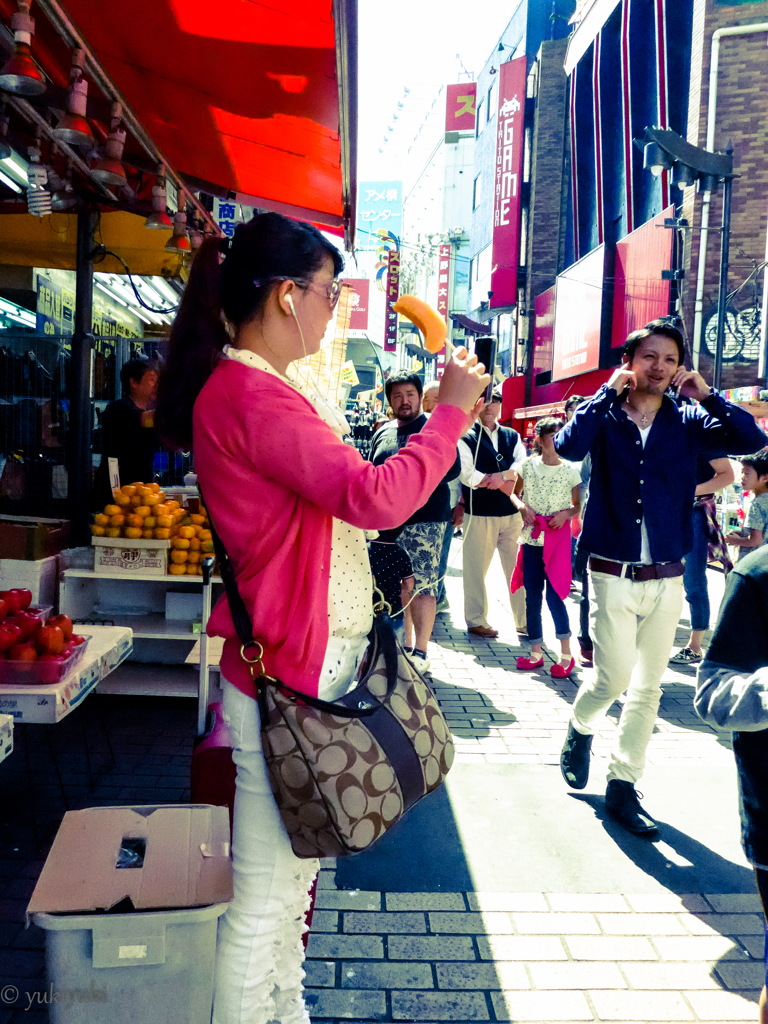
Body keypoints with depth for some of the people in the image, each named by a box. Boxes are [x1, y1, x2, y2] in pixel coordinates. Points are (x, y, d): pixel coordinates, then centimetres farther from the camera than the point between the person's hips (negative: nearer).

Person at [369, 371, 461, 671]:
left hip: (425, 522, -6)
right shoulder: (383, 434, 17)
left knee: (422, 587, -6)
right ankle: (404, 646, 24)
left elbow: (453, 467, -10)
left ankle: (420, 652, 2)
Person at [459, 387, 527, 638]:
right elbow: (467, 475, -12)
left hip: (512, 513, 4)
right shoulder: (466, 439, 1)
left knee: (518, 568, 6)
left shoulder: (512, 436, 14)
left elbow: (523, 465, 1)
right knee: (476, 569, 3)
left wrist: (502, 476, -18)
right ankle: (476, 621, 14)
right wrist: (505, 483, -9)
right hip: (479, 514, -4)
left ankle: (524, 621, 14)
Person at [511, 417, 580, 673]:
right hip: (532, 537, 2)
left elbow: (578, 505, 6)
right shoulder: (528, 466, 3)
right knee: (532, 595, 6)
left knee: (554, 594, -7)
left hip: (558, 537, -2)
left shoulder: (570, 470, 0)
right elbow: (514, 492, 13)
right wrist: (523, 507, -6)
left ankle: (566, 654, 6)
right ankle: (536, 652, 17)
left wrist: (566, 513, -13)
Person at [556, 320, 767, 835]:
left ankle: (623, 787, 23)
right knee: (614, 678, -6)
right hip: (614, 575, -3)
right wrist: (609, 391, -13)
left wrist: (707, 395, -8)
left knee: (648, 687, 8)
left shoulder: (688, 421, 5)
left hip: (667, 578, 3)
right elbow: (570, 445, -22)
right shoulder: (605, 415, -1)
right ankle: (581, 729, 29)